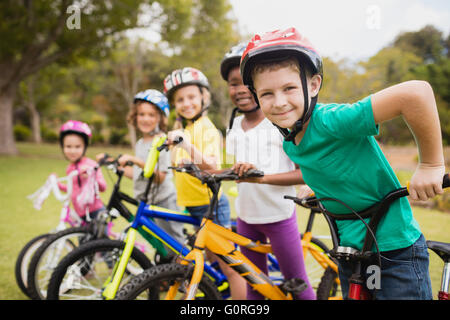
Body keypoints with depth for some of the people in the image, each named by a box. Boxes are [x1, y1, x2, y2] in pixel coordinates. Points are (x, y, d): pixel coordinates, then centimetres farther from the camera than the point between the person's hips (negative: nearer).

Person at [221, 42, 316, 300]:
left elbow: (305, 172, -17)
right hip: (246, 216, 5)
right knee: (254, 285, 18)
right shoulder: (235, 125, 6)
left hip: (279, 215, -5)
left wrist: (261, 177, -30)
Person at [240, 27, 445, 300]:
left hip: (396, 250, -7)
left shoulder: (332, 120, -28)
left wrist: (431, 165, -28)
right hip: (350, 249, 8)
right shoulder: (290, 144, -2)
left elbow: (416, 92, -36)